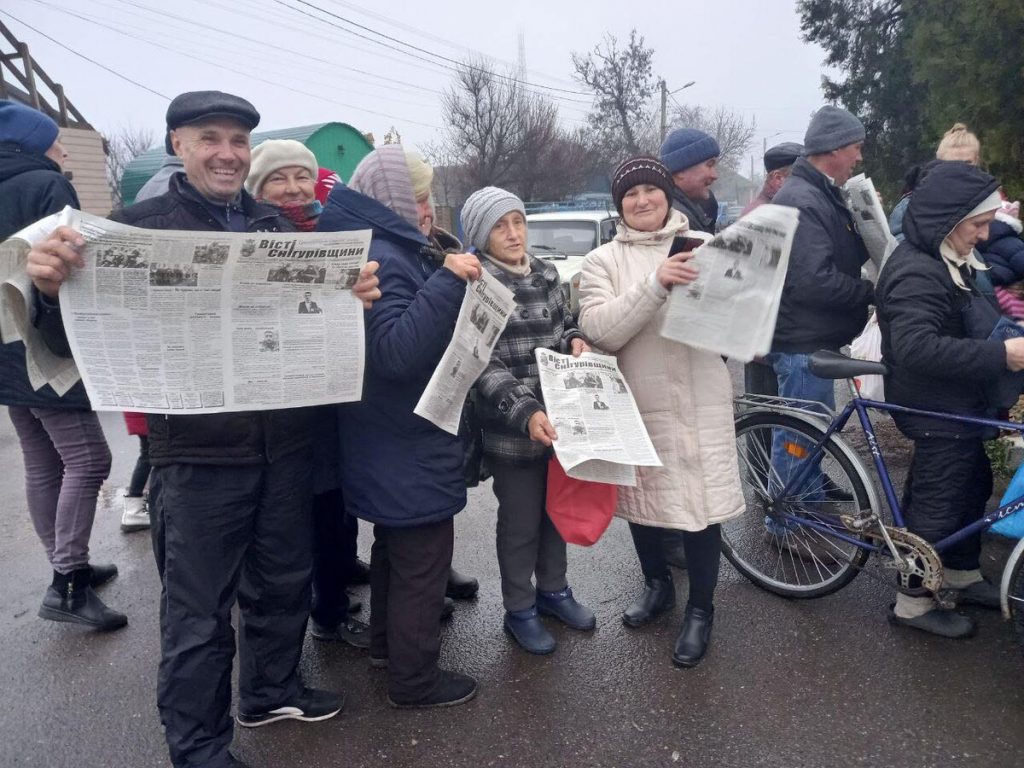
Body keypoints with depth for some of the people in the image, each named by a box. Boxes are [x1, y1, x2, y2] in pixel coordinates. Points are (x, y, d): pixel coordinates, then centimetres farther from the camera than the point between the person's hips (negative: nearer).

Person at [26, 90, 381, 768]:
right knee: (199, 613, 7)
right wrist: (56, 289, -29)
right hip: (199, 453, -4)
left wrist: (357, 295, -12)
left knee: (283, 583, 20)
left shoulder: (277, 226, 11)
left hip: (286, 441, 5)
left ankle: (271, 690, 44)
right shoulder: (140, 226, -2)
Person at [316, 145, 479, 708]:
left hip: (394, 441, 11)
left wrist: (445, 276, 9)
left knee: (395, 548, 24)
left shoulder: (388, 249, 11)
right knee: (422, 559, 2)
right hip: (408, 445, -11)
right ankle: (414, 678, 18)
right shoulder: (376, 256, -21)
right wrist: (447, 281, -32)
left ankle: (387, 645, 41)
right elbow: (396, 350, -31)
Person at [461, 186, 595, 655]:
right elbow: (486, 367, -19)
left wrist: (574, 340, -2)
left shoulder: (545, 273, 6)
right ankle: (519, 610, 29)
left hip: (561, 419, 6)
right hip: (513, 429, -6)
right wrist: (526, 413, -32)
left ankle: (553, 590, 41)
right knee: (520, 521, 8)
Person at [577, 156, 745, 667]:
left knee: (701, 503, 2)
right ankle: (657, 584, 42)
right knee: (638, 498, 16)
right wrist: (654, 285, -26)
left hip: (699, 401, -1)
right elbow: (599, 331, -15)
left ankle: (700, 610, 24)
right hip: (635, 403, 1)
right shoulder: (604, 260, 1)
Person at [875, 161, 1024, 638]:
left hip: (958, 404, 11)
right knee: (938, 501, -1)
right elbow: (917, 348, -36)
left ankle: (964, 575, 40)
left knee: (973, 485, 21)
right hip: (937, 411, -11)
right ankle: (913, 603, 14)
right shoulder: (916, 273, -24)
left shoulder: (951, 261, 10)